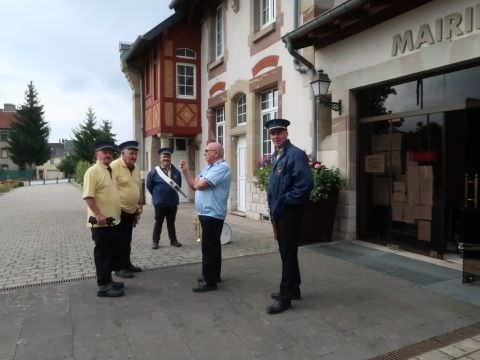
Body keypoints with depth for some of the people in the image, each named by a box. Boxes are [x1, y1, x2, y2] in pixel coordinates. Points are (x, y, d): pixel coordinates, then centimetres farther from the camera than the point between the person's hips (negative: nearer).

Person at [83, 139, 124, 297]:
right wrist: (99, 215, -26)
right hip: (101, 222, -9)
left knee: (110, 253, 16)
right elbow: (88, 196, -22)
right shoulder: (93, 171, -13)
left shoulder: (109, 171, 15)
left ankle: (108, 280, 28)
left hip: (113, 220, 9)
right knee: (102, 254, -1)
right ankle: (103, 286, 7)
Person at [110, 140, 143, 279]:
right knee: (119, 241, 2)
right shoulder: (114, 166, -16)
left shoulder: (136, 167, 9)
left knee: (127, 240, 17)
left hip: (131, 210, 8)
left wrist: (138, 204, 15)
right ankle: (119, 268, 13)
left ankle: (127, 264, 29)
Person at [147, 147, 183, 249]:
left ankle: (173, 240, 24)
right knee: (158, 223, 8)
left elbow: (179, 185, 15)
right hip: (160, 203, -3)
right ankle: (155, 241, 19)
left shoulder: (176, 171, 2)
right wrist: (157, 195, 8)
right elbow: (149, 186, 0)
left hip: (173, 202, 3)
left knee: (171, 222, 15)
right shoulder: (154, 171, -9)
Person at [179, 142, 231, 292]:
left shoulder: (222, 167, -16)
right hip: (207, 213, 10)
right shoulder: (208, 167, 16)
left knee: (209, 247, -5)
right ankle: (213, 275, 29)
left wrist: (197, 181, 0)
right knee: (212, 246, 17)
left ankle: (210, 281, 4)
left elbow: (199, 185, -22)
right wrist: (185, 171, 4)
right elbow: (194, 185, 14)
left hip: (212, 214, -10)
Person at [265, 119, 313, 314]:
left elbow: (305, 184, -26)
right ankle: (293, 288, 33)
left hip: (289, 212, -9)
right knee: (285, 251, 18)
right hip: (278, 211, 9)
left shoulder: (295, 154, -16)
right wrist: (274, 205, 12)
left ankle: (286, 297, 10)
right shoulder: (275, 155, 12)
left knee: (288, 253, -1)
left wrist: (286, 201, -18)